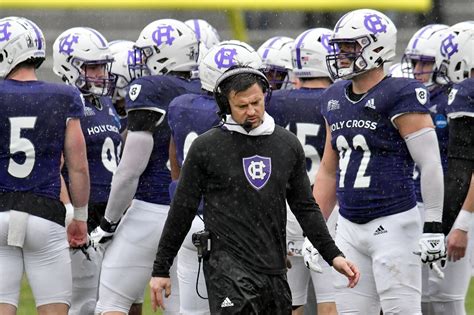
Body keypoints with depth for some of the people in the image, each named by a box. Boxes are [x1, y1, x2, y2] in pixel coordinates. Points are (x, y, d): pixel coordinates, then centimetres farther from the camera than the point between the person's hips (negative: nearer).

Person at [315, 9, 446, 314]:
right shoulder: (335, 100, 12)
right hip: (350, 228, 8)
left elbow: (431, 165, -12)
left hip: (393, 224, -8)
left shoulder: (400, 97, -11)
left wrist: (433, 227, -15)